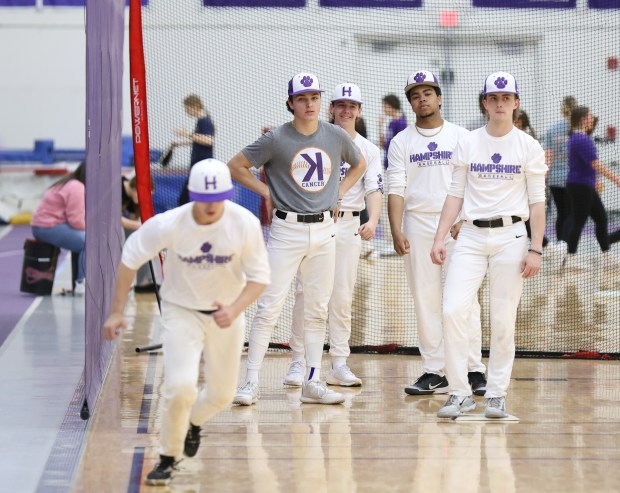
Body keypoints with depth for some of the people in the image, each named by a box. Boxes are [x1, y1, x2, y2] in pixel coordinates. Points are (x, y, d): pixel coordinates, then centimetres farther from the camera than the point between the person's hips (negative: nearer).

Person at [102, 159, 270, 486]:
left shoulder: (246, 224, -22)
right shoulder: (168, 224, -24)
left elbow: (259, 276, -13)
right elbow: (130, 258, -9)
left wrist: (235, 310, -31)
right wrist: (116, 312, -9)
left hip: (226, 313, 2)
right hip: (181, 310, -2)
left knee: (221, 394, 13)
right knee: (180, 386, -20)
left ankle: (193, 423, 49)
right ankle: (168, 457, 4)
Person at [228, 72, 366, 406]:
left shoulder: (337, 137, 5)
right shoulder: (277, 140, -6)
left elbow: (359, 165, 24)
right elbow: (235, 166, 0)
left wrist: (339, 193, 12)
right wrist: (266, 192, -3)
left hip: (324, 231, 4)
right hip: (286, 231, -4)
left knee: (317, 310, 7)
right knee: (270, 306, -8)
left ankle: (312, 382, 13)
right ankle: (251, 381, -5)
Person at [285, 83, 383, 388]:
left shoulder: (369, 150, 9)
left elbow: (374, 190, 0)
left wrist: (372, 221, -19)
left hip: (349, 224, 1)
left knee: (342, 296, 2)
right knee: (306, 291, -7)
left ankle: (338, 364, 6)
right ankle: (298, 361, -2)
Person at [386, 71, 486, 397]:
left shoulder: (460, 137, 7)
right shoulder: (401, 142, 9)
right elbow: (395, 190, 2)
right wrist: (397, 232, -9)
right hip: (417, 224, 1)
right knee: (425, 299, 2)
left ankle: (474, 370, -3)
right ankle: (435, 373, 7)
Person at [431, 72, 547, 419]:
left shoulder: (529, 147, 2)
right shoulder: (468, 144, 8)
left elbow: (537, 201, 1)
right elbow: (456, 194, 10)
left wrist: (536, 250, -7)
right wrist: (440, 238, 1)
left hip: (510, 236, -2)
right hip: (471, 236, 2)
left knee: (503, 320, -1)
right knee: (454, 309, -12)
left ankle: (497, 395, 10)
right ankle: (461, 393, -5)